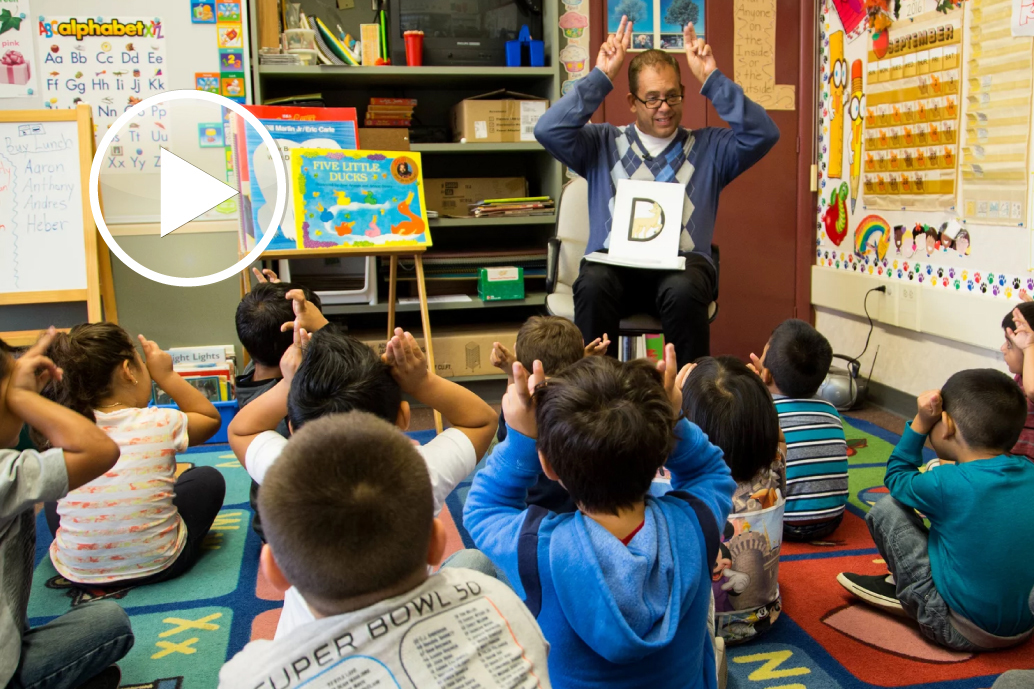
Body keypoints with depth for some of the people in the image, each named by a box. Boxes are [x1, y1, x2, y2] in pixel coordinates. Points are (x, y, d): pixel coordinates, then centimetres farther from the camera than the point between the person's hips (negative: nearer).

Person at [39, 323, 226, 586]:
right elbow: (211, 417, 6)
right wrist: (166, 375, 5)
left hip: (76, 571, 2)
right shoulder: (161, 424, -15)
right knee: (209, 478, 21)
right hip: (158, 566, -2)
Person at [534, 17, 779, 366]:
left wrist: (712, 79, -1)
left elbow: (763, 134, 2)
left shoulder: (708, 147, 18)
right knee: (593, 284, -35)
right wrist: (601, 76, -1)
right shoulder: (603, 144, 18)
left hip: (683, 262, 0)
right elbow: (548, 130, 2)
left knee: (684, 290, -36)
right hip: (614, 260, 0)